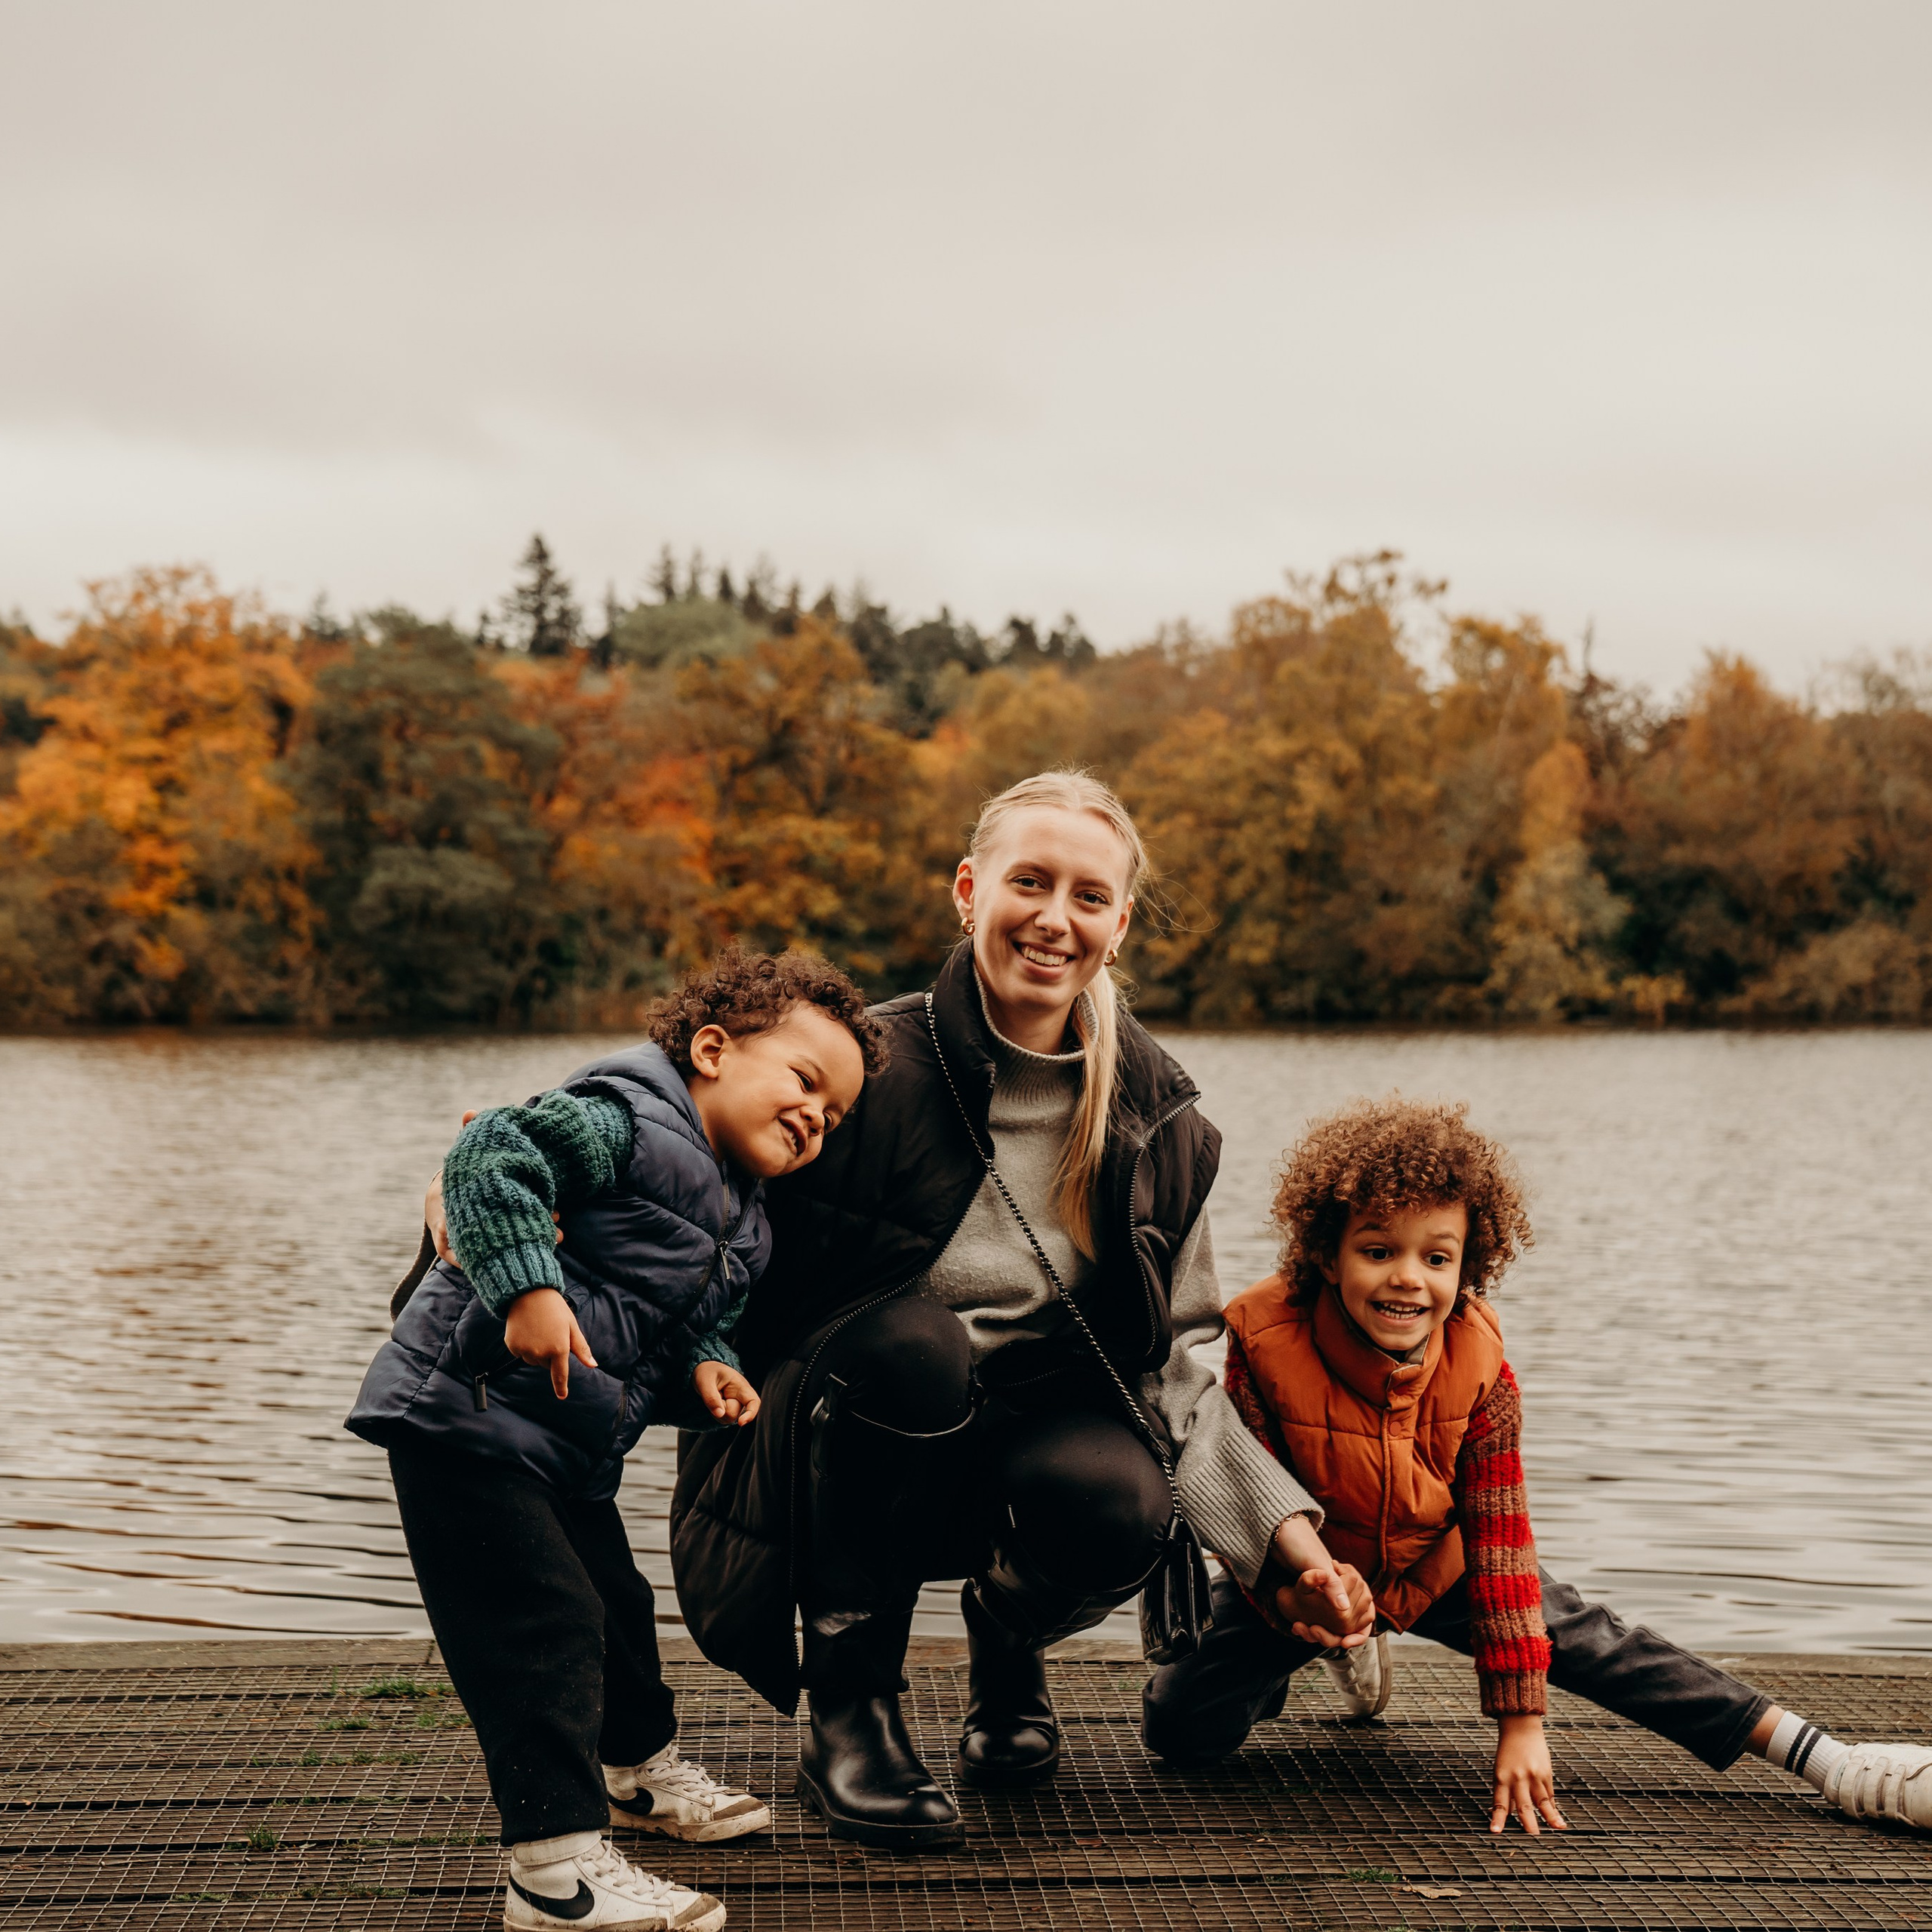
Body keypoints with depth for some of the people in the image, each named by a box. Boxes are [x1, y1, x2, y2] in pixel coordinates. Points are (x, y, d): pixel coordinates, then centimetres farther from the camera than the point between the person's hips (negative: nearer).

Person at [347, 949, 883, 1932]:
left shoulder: (740, 1228, 14)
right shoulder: (627, 1118, -16)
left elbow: (695, 1319, 22)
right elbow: (491, 1156, -27)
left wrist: (706, 1365, -1)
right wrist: (529, 1286, -34)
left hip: (567, 1447, 10)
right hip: (465, 1414, -10)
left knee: (615, 1601, 23)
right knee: (543, 1625, -13)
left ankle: (637, 1763, 48)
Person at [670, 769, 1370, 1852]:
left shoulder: (1161, 1121, -2)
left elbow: (1177, 1365, 4)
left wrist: (1289, 1539, -7)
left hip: (1033, 1435, 3)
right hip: (845, 1449, -2)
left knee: (1118, 1507, -32)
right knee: (909, 1341, -35)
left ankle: (1007, 1644, 8)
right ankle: (846, 1710, -14)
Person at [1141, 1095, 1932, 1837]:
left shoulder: (1479, 1368, -24)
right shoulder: (1265, 1342, -30)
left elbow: (1499, 1535, -20)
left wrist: (1521, 1723, -20)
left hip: (1436, 1569, 1)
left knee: (1590, 1641, -9)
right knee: (1181, 1726, -12)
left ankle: (1829, 1763, -1)